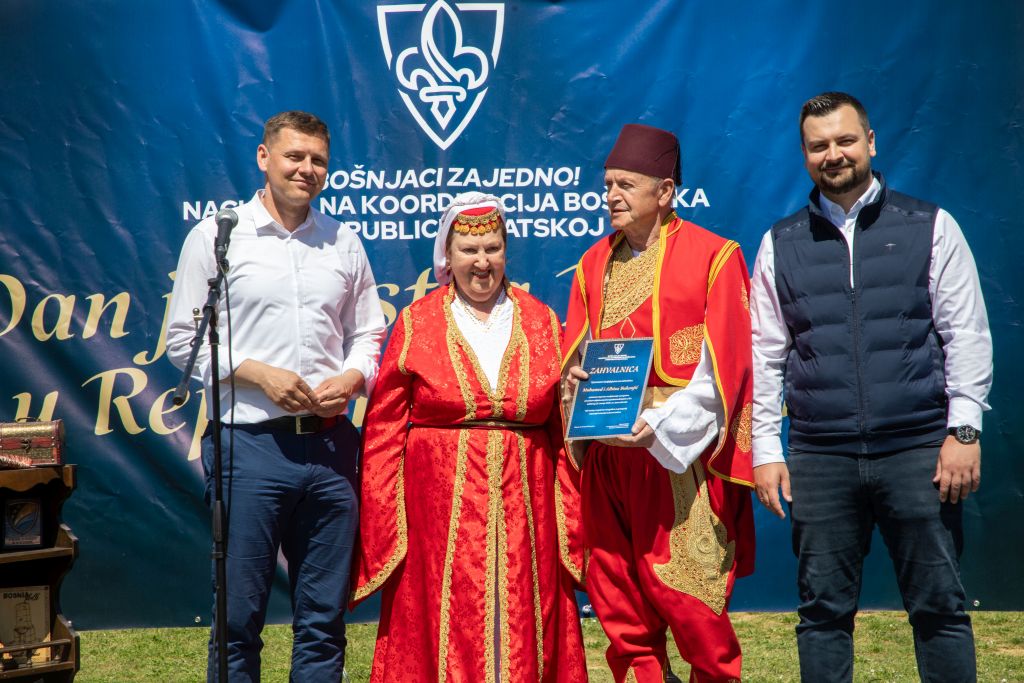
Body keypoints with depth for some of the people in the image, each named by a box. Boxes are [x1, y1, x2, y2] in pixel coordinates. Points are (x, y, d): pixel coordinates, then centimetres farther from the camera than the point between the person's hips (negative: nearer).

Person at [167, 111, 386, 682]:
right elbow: (183, 337, 0)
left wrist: (353, 377, -4)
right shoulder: (215, 236, 2)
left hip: (330, 443, 4)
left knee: (324, 615, 9)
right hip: (250, 443, -3)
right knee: (239, 615, 1)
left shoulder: (344, 243, 13)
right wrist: (256, 373, -12)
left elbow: (369, 333, 17)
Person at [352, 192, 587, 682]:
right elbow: (383, 433, 1)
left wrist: (571, 527, 2)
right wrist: (383, 526, -6)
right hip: (441, 510, -2)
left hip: (524, 508, 2)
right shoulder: (416, 324, 3)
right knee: (444, 637, 1)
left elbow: (564, 430, 7)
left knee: (525, 636, 5)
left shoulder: (541, 323, 8)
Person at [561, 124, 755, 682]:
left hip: (684, 456, -5)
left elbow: (720, 367, -8)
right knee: (617, 598, 6)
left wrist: (659, 426, -18)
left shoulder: (714, 257, -3)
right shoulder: (594, 264, 14)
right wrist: (576, 378, -6)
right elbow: (574, 350, 17)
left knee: (684, 596, -5)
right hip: (608, 456, 5)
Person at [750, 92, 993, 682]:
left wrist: (964, 430, -6)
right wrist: (766, 449, 4)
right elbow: (766, 355, 10)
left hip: (918, 449, -1)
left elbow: (968, 336, 2)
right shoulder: (781, 245, 10)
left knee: (940, 606, 3)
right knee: (823, 611, 6)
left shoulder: (931, 227, 5)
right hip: (820, 458, 2)